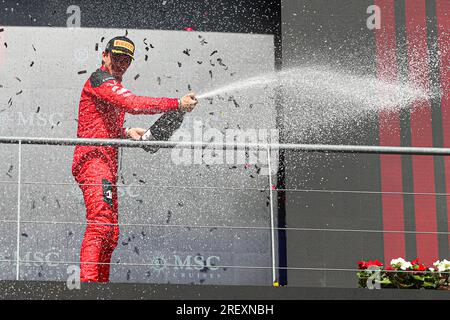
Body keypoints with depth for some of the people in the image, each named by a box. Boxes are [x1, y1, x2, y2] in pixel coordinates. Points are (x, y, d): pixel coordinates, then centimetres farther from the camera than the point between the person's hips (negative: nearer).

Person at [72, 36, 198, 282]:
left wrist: (125, 132, 11)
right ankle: (88, 281, -33)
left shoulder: (111, 86, 26)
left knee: (111, 234, 10)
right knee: (100, 225, -24)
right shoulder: (100, 80, -7)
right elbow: (133, 104, -21)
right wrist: (177, 104, -22)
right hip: (94, 159, -11)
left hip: (106, 164, 11)